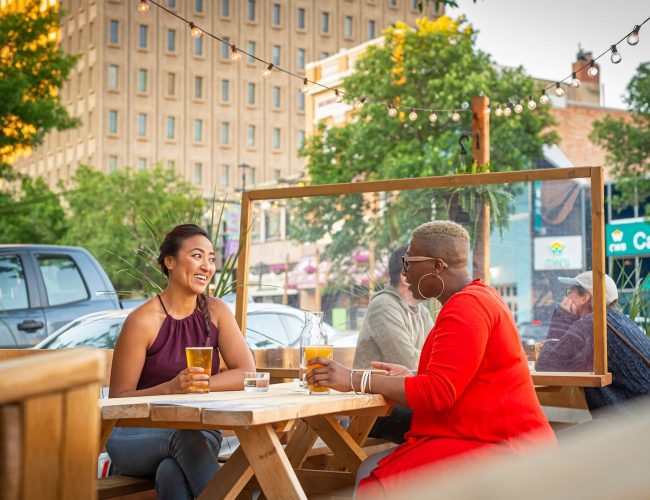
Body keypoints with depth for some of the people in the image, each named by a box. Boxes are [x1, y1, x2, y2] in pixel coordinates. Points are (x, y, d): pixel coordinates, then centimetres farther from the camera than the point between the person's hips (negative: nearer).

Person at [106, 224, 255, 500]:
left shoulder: (215, 312, 1)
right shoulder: (143, 321, -12)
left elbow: (247, 373, -6)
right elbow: (118, 400, -10)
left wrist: (199, 383, -22)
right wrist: (172, 387, -27)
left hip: (199, 432, 2)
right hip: (137, 434, -2)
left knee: (172, 473, -34)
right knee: (184, 436, -36)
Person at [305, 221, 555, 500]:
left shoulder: (467, 306, -16)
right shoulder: (477, 299, 17)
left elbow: (438, 391, -21)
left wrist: (354, 380, -18)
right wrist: (409, 378, 11)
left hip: (495, 447, -10)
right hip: (489, 440, 10)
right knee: (371, 471, 2)